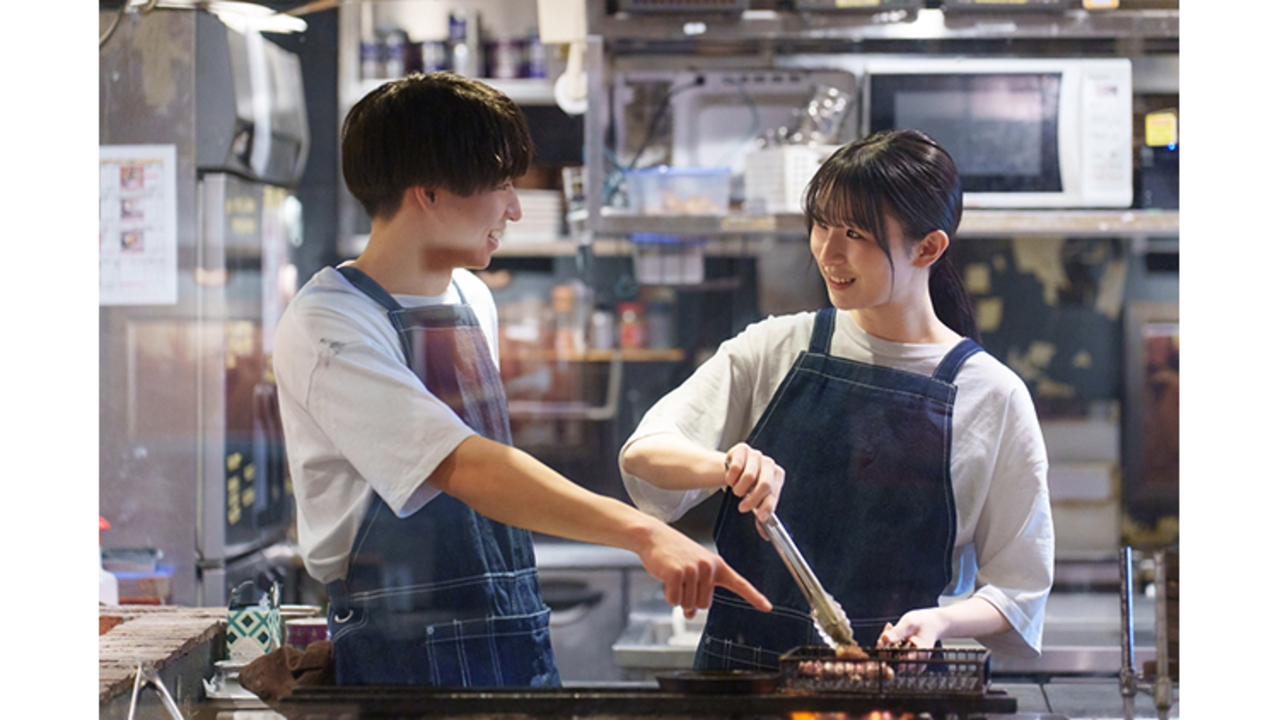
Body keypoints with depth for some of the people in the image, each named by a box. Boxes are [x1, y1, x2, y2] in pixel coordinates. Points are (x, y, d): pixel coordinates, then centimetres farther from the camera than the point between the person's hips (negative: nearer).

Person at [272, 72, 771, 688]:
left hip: (520, 639, 7)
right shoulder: (327, 325, -14)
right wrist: (642, 533, -33)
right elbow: (464, 469, -26)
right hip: (403, 659, -7)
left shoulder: (472, 298, 13)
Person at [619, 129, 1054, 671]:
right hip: (740, 667, -1)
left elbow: (1019, 587, 5)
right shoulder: (774, 349, 7)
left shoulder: (992, 396, 2)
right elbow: (643, 454, -2)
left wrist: (939, 620, -15)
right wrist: (726, 467, -22)